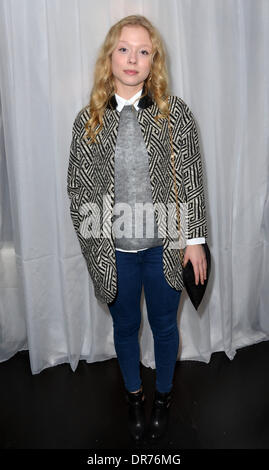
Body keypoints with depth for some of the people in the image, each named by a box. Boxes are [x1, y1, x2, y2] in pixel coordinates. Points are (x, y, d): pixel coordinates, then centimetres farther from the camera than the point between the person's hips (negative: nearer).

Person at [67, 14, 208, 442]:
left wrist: (195, 238, -4)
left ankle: (163, 394, 47)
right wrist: (95, 245, -3)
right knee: (125, 327, 20)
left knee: (164, 324, 18)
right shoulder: (88, 120, -3)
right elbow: (78, 189, 0)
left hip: (164, 246, 0)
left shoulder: (175, 112, -4)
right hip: (115, 251, 1)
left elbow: (192, 179, -2)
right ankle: (134, 396, 47)